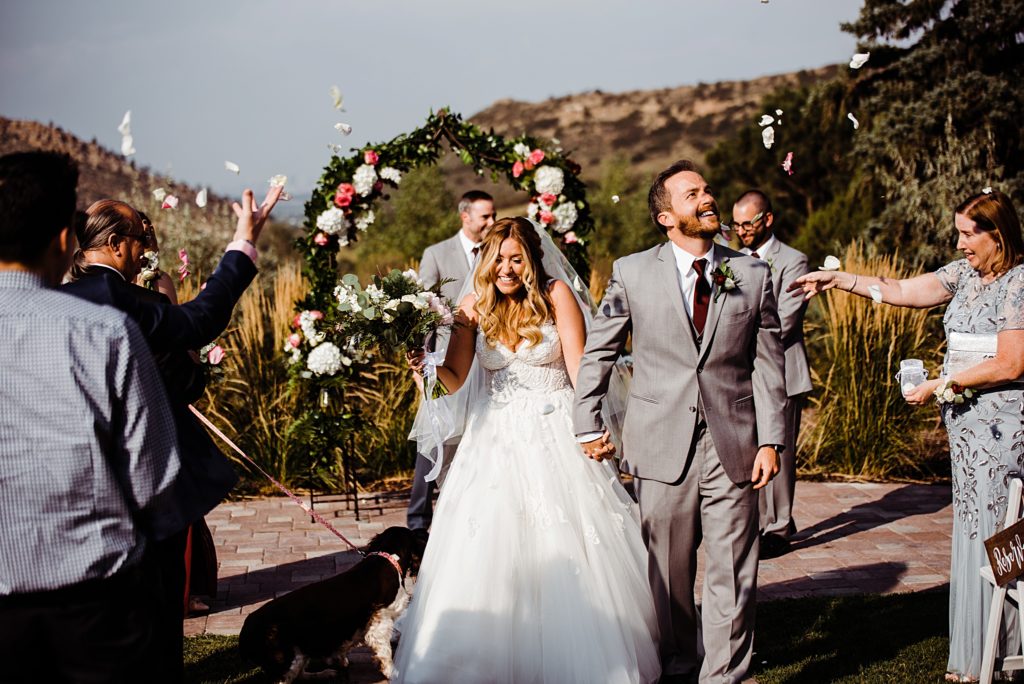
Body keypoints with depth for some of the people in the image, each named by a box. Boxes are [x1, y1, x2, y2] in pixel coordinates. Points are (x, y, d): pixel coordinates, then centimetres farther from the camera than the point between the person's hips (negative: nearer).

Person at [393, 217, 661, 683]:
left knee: (567, 551, 1)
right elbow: (454, 379, 2)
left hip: (556, 435, -2)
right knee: (489, 558, -1)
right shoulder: (473, 309, 2)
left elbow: (579, 369, -7)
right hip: (496, 440, 2)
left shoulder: (556, 296, -5)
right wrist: (424, 363, -19)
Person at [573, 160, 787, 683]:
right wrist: (589, 427, 4)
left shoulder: (752, 275, 5)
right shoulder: (632, 273, 2)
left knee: (732, 575, 3)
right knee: (668, 572, 10)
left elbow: (768, 365, 4)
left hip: (733, 446, 1)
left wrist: (770, 440, -2)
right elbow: (597, 353, 8)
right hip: (661, 446, -1)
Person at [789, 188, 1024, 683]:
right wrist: (837, 280, 6)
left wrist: (941, 385, -11)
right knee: (971, 530, 10)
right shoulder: (966, 274, 10)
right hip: (967, 421, 8)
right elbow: (901, 291, 12)